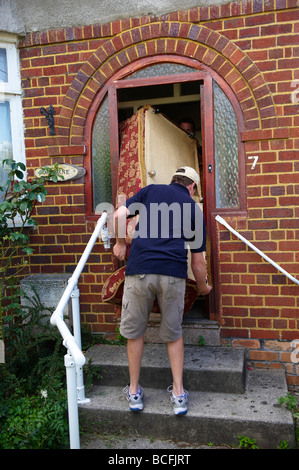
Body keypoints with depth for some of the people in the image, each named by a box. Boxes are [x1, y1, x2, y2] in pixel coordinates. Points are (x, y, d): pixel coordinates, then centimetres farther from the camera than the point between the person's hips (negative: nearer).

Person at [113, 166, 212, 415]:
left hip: (139, 270, 0)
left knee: (134, 331, 16)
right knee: (173, 334, 19)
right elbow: (197, 261, 16)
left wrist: (120, 243, 21)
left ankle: (134, 392, 27)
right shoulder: (195, 210, 17)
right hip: (174, 273, 1)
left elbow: (119, 214, 5)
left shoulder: (151, 190, 17)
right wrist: (203, 287, 33)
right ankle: (179, 394, 25)